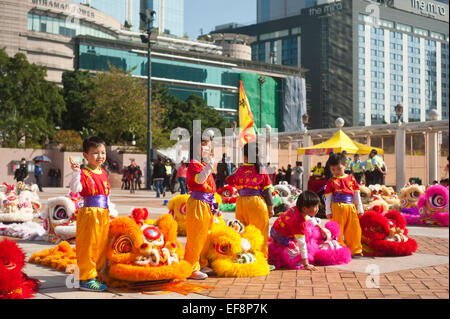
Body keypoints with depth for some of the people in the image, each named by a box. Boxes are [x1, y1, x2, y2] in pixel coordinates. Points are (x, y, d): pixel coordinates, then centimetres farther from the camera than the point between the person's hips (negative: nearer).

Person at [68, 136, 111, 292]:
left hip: (104, 214, 7)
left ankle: (96, 275, 24)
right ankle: (86, 279, 4)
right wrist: (75, 173, -34)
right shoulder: (84, 173, -8)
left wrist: (111, 211, 22)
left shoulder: (103, 173, 15)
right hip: (89, 213, -7)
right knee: (88, 246, -3)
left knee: (101, 246, 12)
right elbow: (75, 189, -23)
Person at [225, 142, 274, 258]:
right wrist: (271, 207, 4)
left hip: (241, 202, 3)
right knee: (260, 232, 5)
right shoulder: (262, 170, -5)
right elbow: (267, 190, -2)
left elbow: (229, 182, 15)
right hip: (257, 202, -2)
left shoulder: (240, 171, -1)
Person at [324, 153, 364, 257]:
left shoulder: (351, 179, 11)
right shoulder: (331, 181, 3)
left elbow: (357, 194, 14)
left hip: (351, 208, 3)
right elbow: (328, 198, 3)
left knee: (354, 229, 7)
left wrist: (359, 208, 13)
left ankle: (355, 250, 19)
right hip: (337, 208, -3)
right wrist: (328, 211, -3)